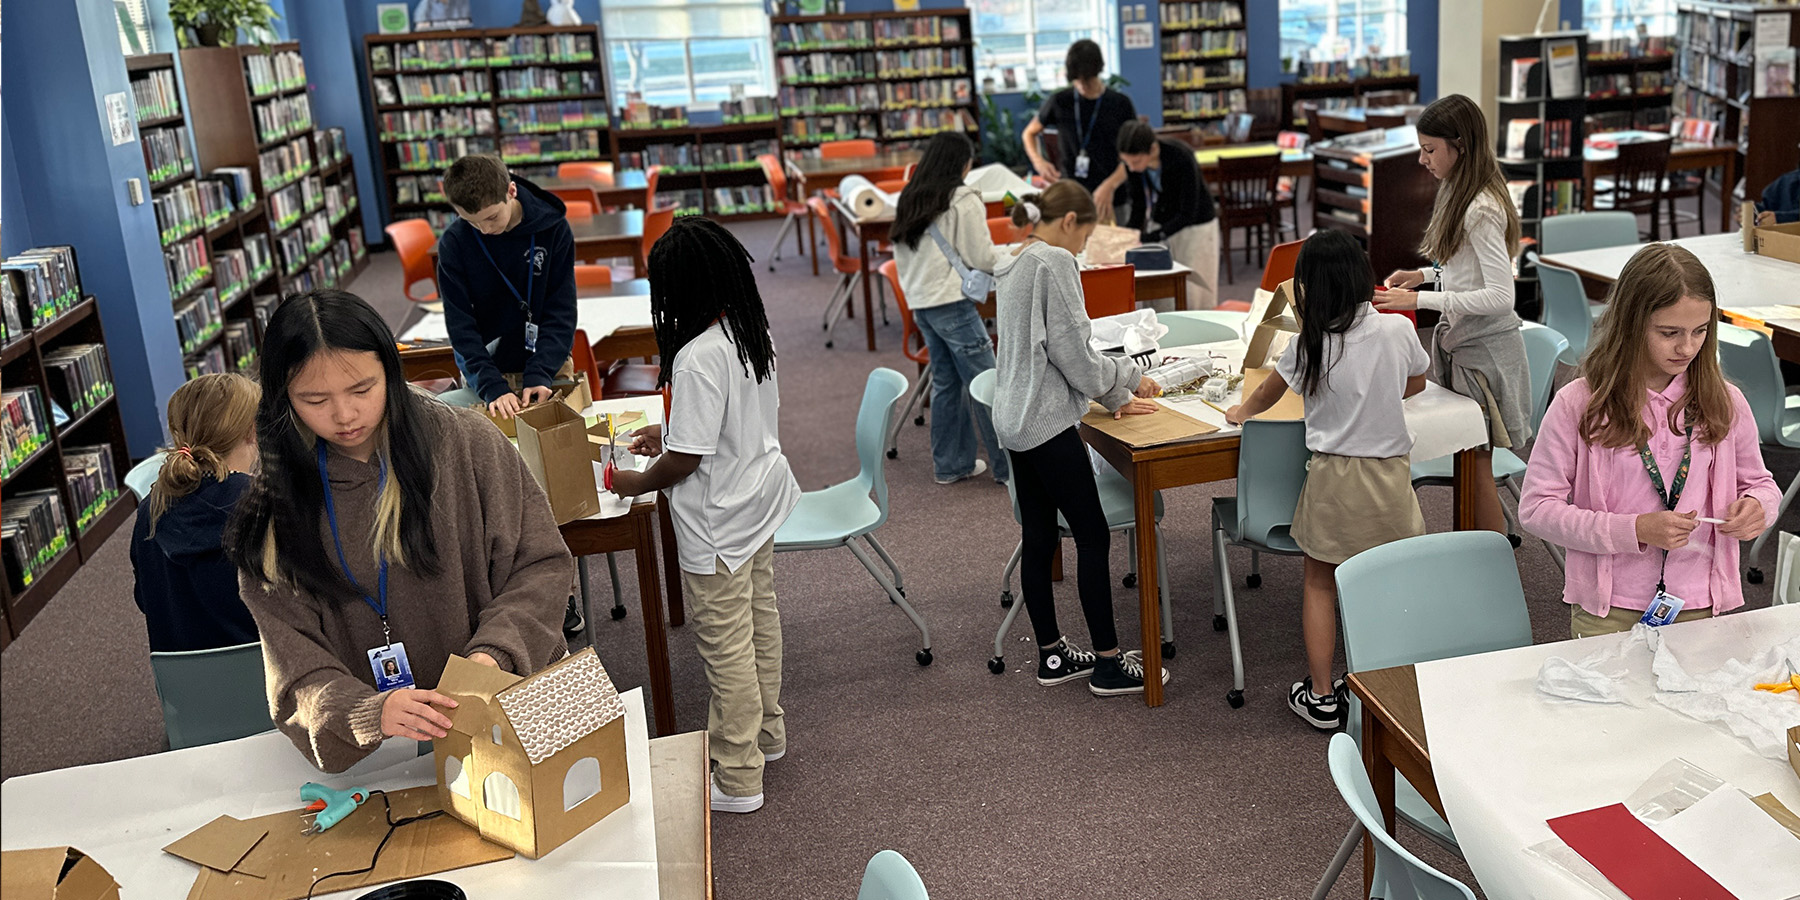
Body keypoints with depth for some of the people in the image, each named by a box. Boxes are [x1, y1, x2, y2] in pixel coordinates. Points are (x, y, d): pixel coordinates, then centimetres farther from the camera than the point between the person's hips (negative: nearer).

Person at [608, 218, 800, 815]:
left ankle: (738, 779, 15)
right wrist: (668, 433, 14)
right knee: (760, 617, 23)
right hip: (761, 499, 9)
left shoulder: (698, 358, -28)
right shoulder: (754, 333, 0)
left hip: (717, 525, -9)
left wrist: (636, 484, -6)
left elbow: (686, 458, -24)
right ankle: (766, 731, 43)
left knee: (725, 644, 3)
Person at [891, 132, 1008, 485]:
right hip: (953, 304, -8)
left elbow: (902, 257, 18)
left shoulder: (909, 200, 13)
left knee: (945, 382, 16)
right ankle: (1010, 465, 0)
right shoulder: (964, 200, -10)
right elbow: (982, 258, -10)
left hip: (921, 305, 8)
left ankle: (950, 463, 21)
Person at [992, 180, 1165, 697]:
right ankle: (1109, 663, 6)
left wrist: (1114, 398, 17)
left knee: (1038, 538, 14)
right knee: (1093, 537, -1)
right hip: (1047, 422, -10)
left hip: (1015, 419, 10)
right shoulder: (1055, 262, -13)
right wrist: (1128, 378, 3)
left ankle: (1052, 655, 23)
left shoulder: (1015, 264, 16)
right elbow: (1072, 354, -15)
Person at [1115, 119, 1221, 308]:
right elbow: (1138, 209, -4)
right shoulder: (1132, 163, -15)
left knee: (1194, 298, -4)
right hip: (1160, 224, 4)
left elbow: (1187, 214, -25)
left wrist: (1149, 238, -33)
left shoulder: (1181, 158, -29)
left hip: (1195, 227, -4)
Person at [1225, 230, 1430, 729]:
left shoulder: (1308, 345, -12)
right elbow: (1416, 384, 14)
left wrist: (1241, 411, 27)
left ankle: (1320, 696, 17)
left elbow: (1267, 395, 6)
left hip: (1333, 477, -2)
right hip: (1391, 474, 2)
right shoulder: (1398, 330, -7)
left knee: (1320, 583, 12)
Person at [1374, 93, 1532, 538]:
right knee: (1471, 463, 14)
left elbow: (1500, 296, -25)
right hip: (1462, 340, 9)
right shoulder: (1462, 196, 9)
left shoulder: (1481, 210, -22)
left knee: (1476, 465, -1)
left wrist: (1422, 300, -24)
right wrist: (1425, 275, 6)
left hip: (1483, 348, -9)